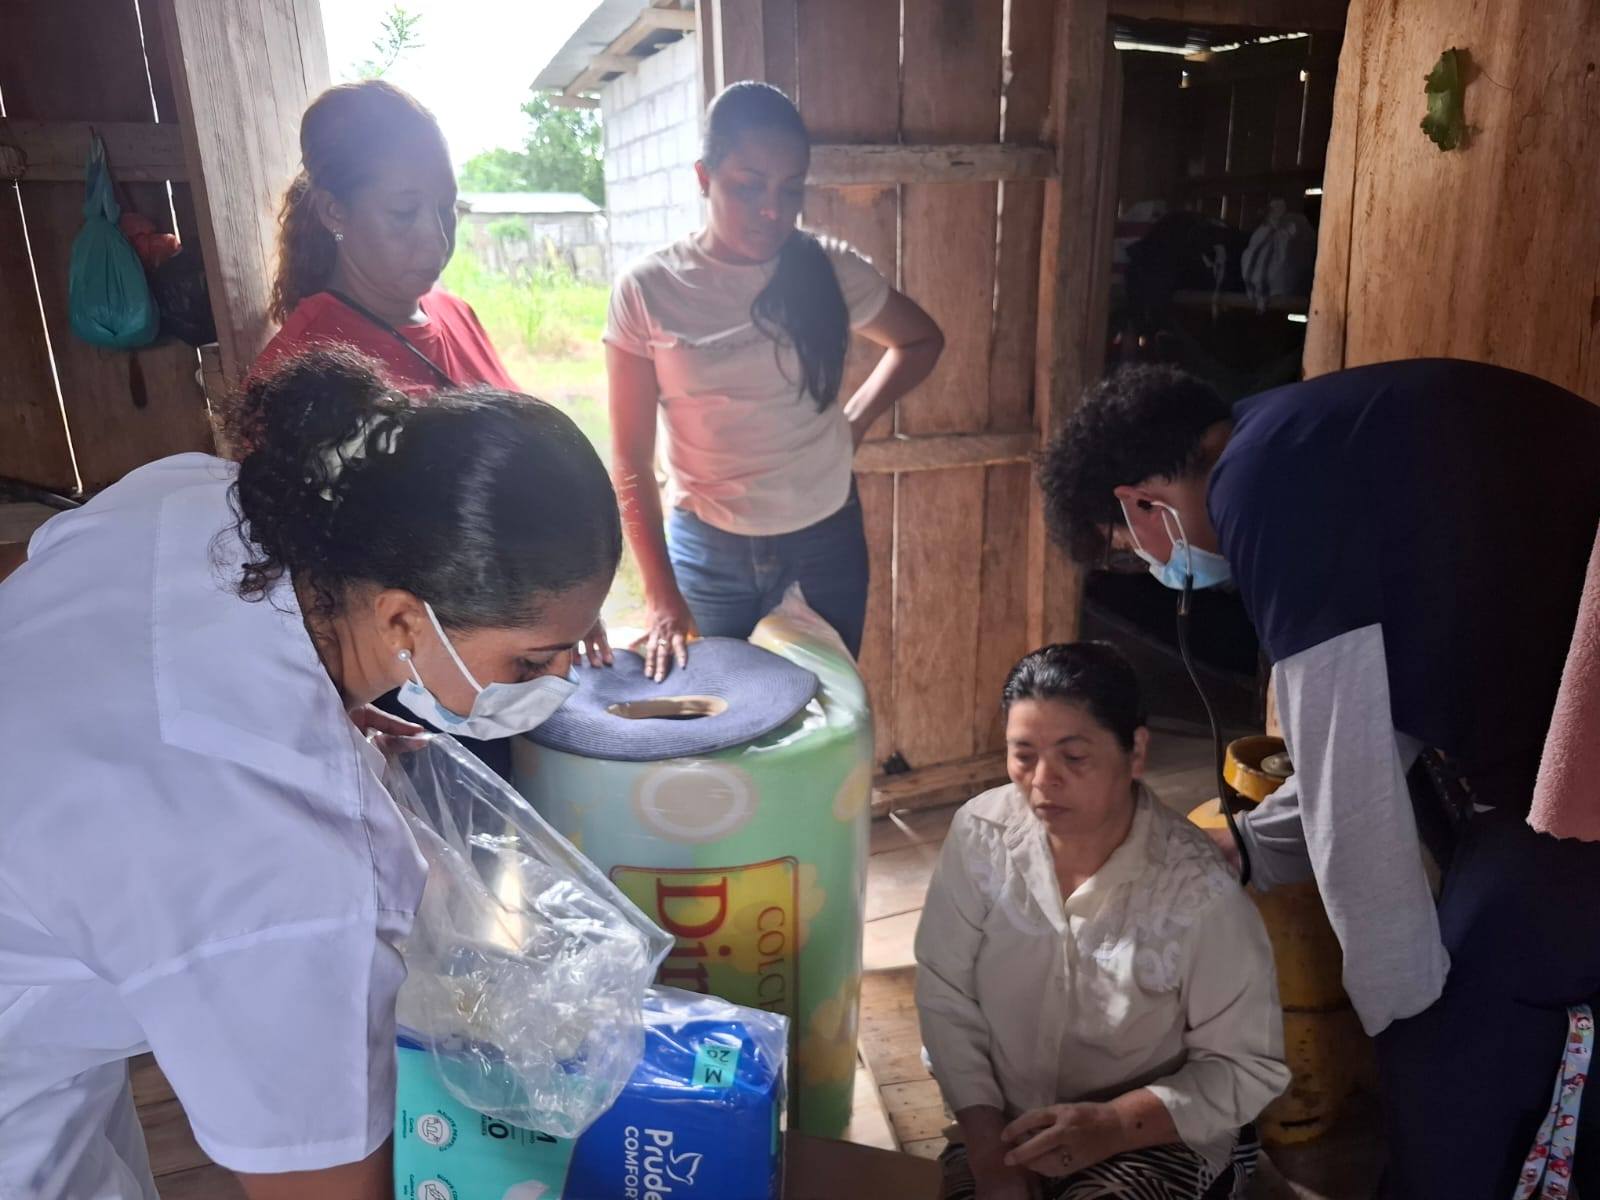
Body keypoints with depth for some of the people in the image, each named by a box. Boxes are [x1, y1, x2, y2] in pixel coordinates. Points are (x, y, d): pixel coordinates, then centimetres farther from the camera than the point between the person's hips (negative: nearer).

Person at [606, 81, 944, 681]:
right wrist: (661, 597, -12)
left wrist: (851, 424, 1)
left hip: (827, 538, 1)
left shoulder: (830, 270, -5)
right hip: (708, 548, -1)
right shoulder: (647, 290, -9)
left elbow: (921, 341, 13)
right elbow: (631, 460, -7)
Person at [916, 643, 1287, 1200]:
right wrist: (989, 1148, -13)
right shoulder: (980, 834, -16)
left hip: (1156, 1140, -2)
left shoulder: (1199, 892, -22)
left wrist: (1111, 1126, -24)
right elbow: (945, 997, -8)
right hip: (1006, 1124, 2)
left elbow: (1248, 1067, -13)